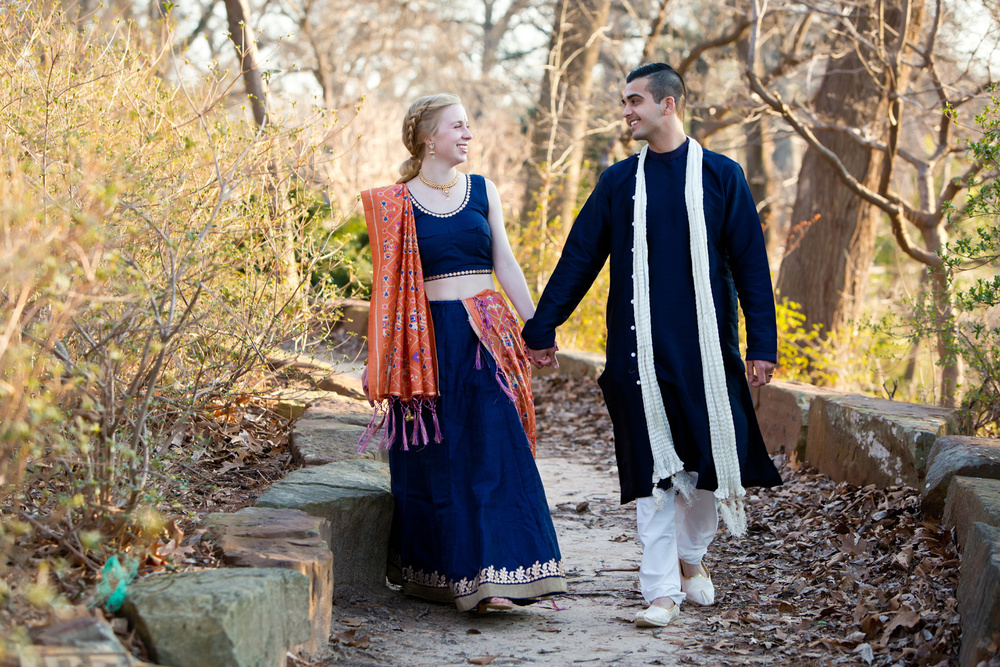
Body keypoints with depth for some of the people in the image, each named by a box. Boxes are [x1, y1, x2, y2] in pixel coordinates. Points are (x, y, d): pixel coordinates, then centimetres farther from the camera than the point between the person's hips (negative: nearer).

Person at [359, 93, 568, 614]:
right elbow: (390, 284, 4)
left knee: (494, 450, -7)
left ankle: (493, 576, -6)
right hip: (428, 340, -2)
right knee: (433, 459, 2)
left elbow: (505, 264, 12)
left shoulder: (482, 191, 10)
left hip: (485, 336, 2)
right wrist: (389, 359, 1)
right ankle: (432, 571, 14)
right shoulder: (395, 204, 2)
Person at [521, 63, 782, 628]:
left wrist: (762, 344, -4)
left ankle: (691, 554, 28)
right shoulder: (619, 182, 7)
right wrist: (543, 328, 8)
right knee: (653, 466, -1)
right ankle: (663, 589, 4)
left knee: (712, 455, 1)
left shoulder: (721, 176, 2)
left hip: (706, 345, -1)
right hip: (640, 347, 1)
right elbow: (579, 259, 9)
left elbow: (750, 264, 1)